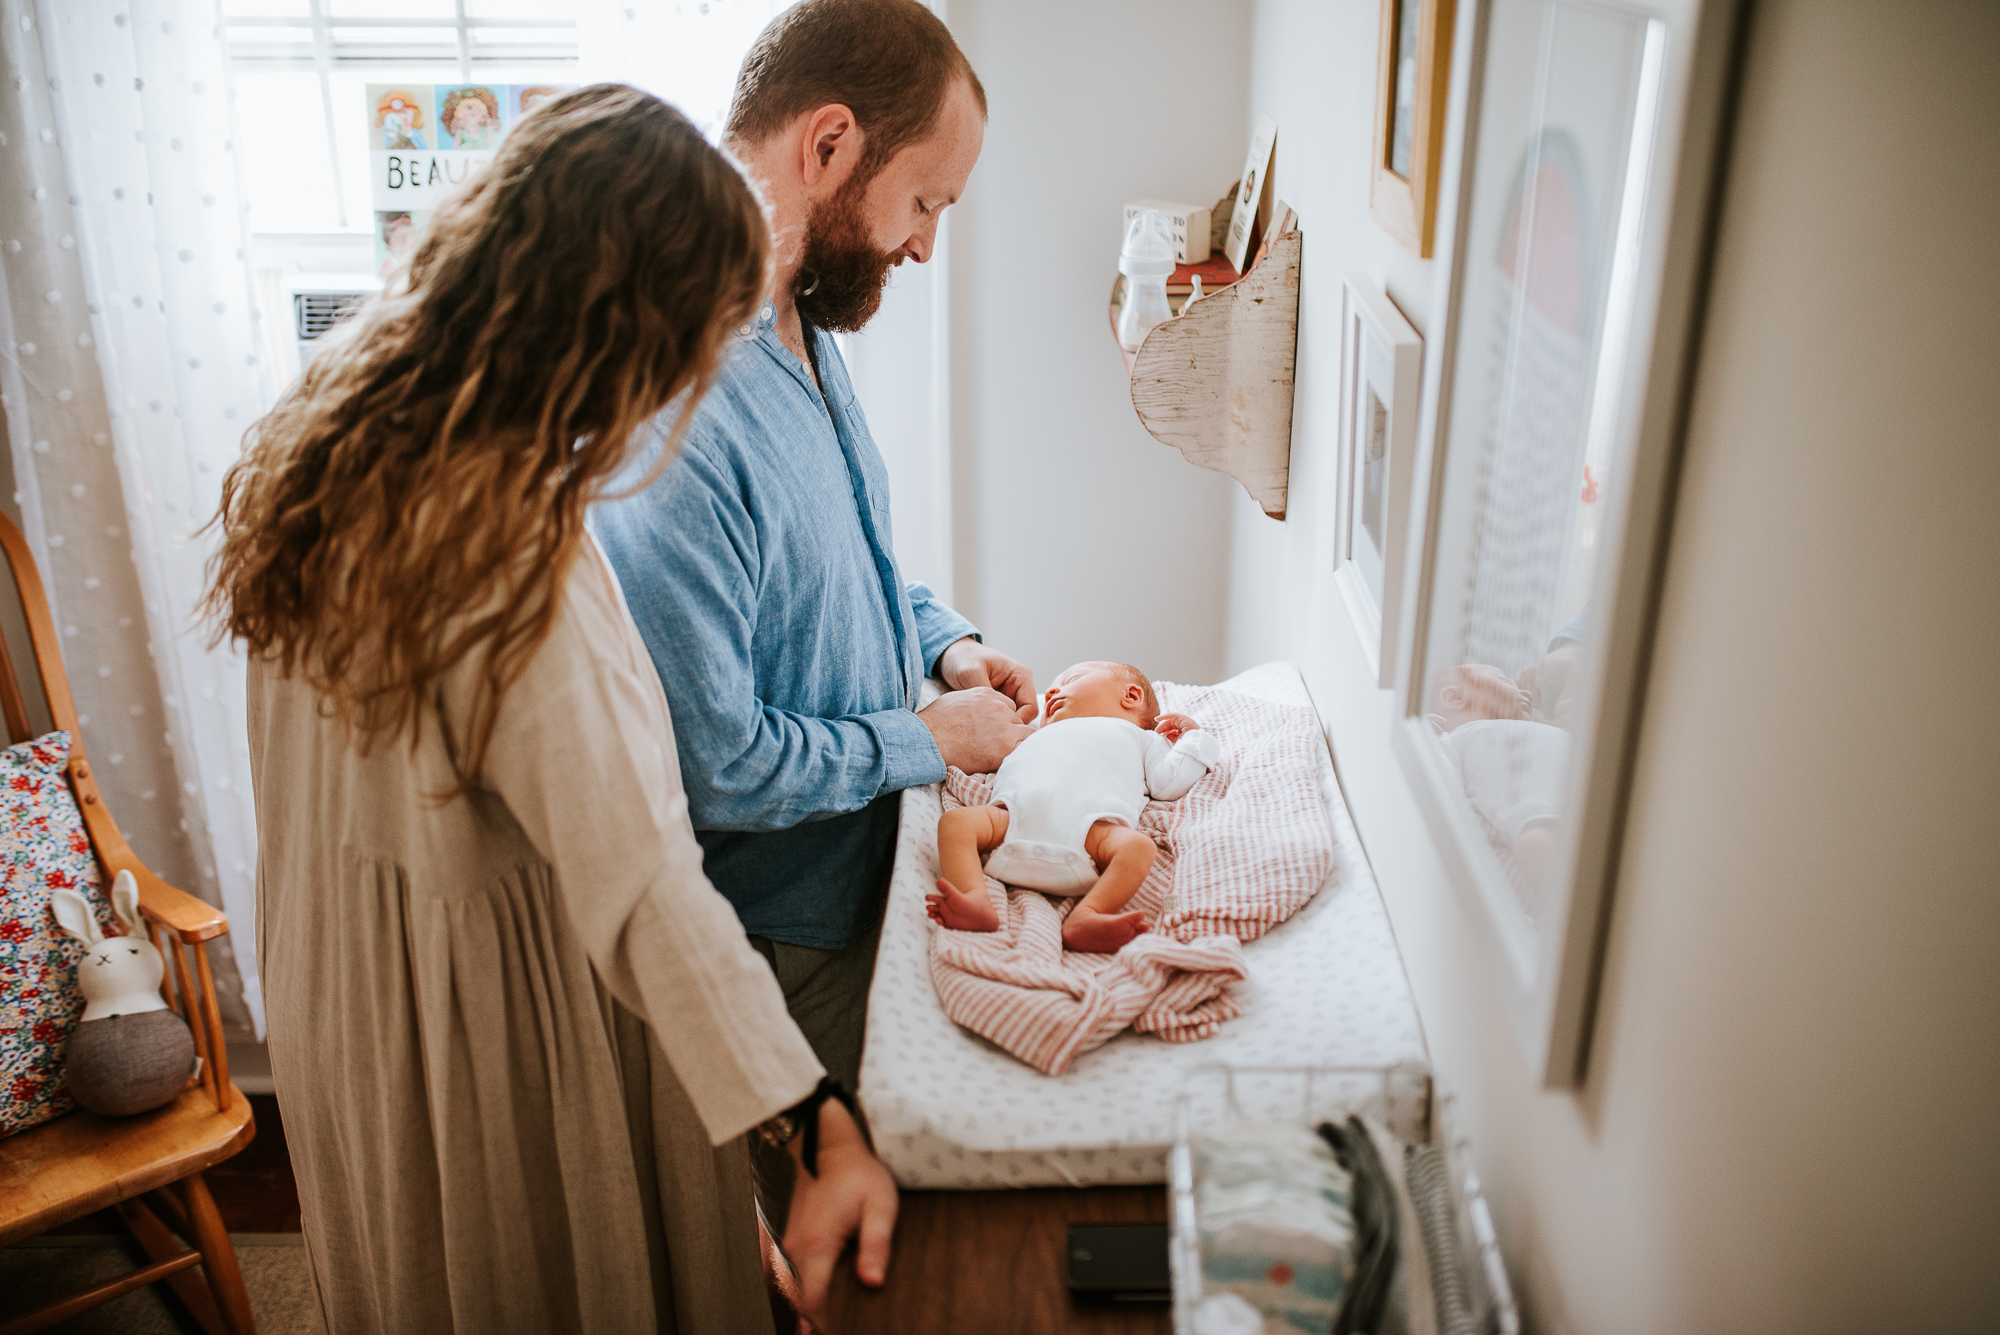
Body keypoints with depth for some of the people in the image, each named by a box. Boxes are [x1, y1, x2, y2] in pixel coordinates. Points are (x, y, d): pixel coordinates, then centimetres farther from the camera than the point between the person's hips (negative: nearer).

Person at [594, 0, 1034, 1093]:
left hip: (860, 869, 8)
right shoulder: (671, 407, -33)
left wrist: (942, 638, -1)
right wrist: (930, 740, -17)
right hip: (777, 934, -8)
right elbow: (714, 766, -30)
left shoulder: (801, 321, 0)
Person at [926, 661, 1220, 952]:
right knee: (956, 821, -24)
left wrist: (1192, 735, 30)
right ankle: (975, 901, -44)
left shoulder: (1140, 738, 38)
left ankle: (1085, 917, -51)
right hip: (1018, 812, 3)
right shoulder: (1041, 737, 48)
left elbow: (1168, 782, 22)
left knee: (1137, 847, -34)